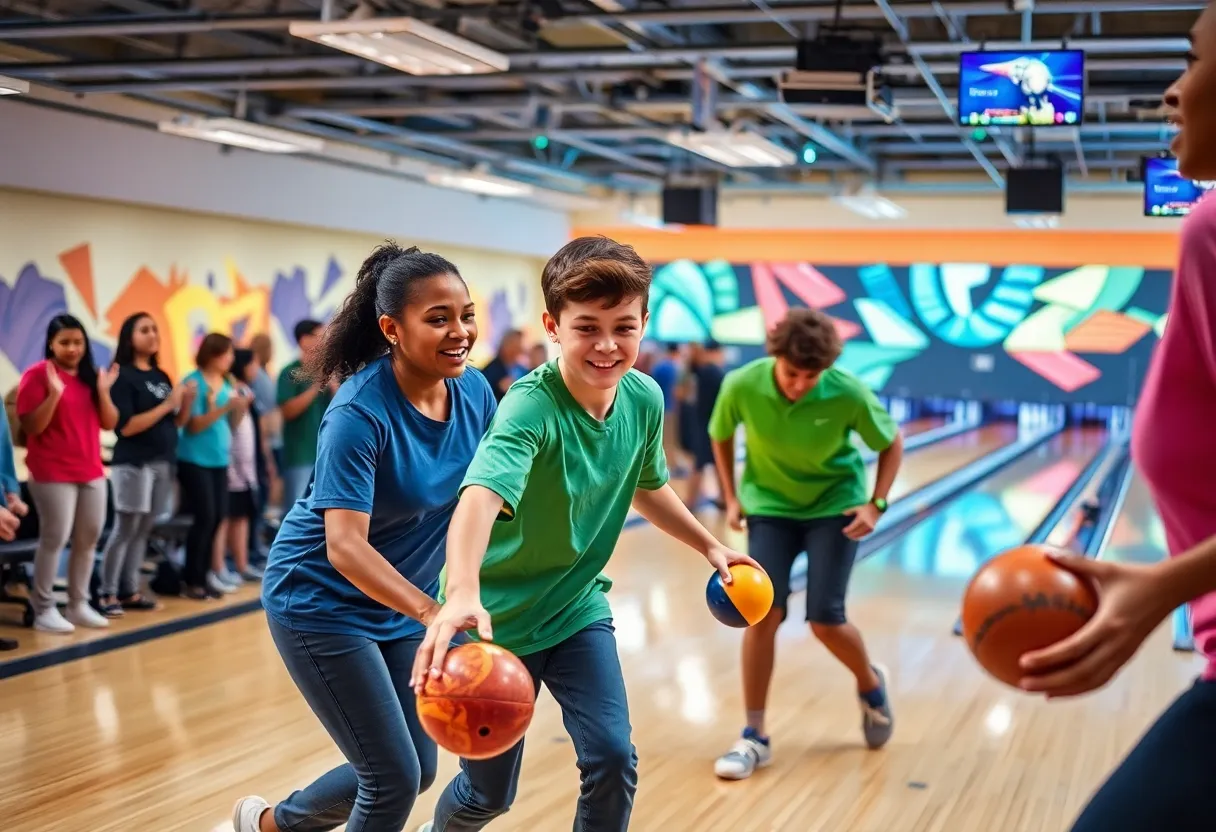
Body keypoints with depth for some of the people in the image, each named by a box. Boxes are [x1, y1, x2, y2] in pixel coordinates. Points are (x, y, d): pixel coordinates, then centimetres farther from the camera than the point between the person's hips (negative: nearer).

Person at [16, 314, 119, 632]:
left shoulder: (90, 376, 9)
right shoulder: (37, 375, -8)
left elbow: (109, 424, 6)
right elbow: (31, 427, -14)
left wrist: (103, 390, -8)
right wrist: (55, 393, -24)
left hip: (91, 471, 6)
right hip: (52, 474, -6)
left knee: (89, 538, 8)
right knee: (54, 538, -6)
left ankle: (78, 604, 17)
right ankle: (43, 609, 2)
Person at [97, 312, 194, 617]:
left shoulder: (162, 376, 13)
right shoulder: (123, 376, -9)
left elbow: (175, 422, 15)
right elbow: (126, 427, -17)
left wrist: (186, 401, -4)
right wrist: (167, 405, -18)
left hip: (163, 462, 7)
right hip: (132, 463, -7)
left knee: (143, 530, 9)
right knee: (125, 530, -6)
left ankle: (130, 591, 14)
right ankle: (107, 594, 0)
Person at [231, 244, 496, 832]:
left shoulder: (473, 391, -8)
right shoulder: (360, 414, -27)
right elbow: (345, 546, -34)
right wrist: (435, 614, -45)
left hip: (401, 603, 7)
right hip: (321, 603, -7)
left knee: (417, 771, 14)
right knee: (395, 778, -5)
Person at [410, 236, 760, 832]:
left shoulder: (644, 399, -10)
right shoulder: (532, 407, -31)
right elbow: (481, 496, -50)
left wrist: (708, 545, 17)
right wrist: (462, 594, -67)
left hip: (577, 608, 5)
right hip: (497, 617, -4)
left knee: (612, 760, -8)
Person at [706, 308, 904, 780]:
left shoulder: (848, 394, -25)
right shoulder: (741, 386, -22)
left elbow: (891, 443, -6)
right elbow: (721, 436, 0)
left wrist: (875, 503, -15)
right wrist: (731, 498, -4)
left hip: (835, 505, -1)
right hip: (770, 505, 1)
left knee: (825, 619, -7)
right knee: (763, 613, -10)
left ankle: (871, 685, 27)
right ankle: (755, 736, 0)